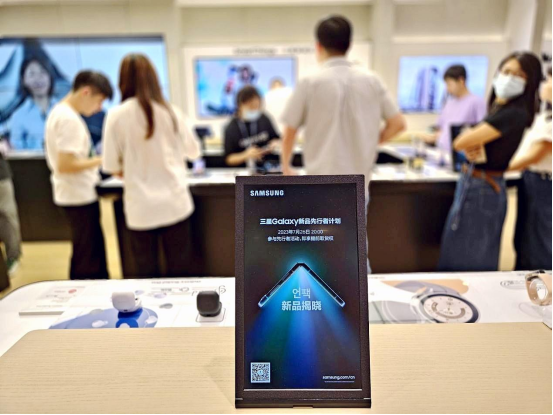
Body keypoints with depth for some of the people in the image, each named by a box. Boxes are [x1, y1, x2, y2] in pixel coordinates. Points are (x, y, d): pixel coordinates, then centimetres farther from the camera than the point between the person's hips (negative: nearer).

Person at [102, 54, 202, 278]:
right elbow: (194, 151, 11)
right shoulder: (171, 112, -2)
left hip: (141, 208, -1)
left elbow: (112, 166, -4)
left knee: (148, 272, 12)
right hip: (175, 202, 1)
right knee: (178, 270, 13)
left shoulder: (116, 116, -6)